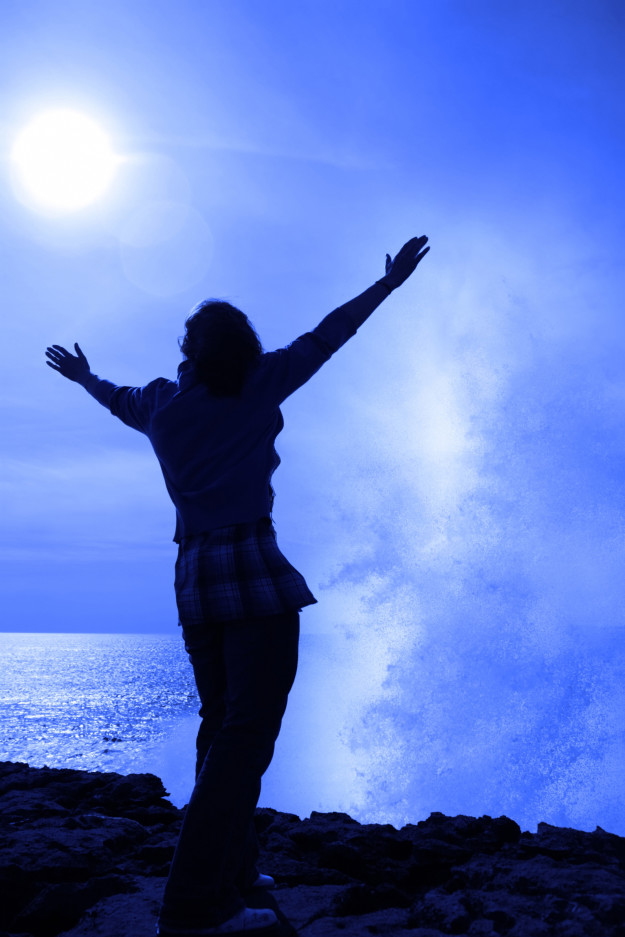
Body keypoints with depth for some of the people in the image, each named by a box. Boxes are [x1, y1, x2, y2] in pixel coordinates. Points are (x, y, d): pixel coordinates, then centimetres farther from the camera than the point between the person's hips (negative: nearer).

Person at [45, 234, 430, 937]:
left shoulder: (158, 404, 9)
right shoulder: (258, 386, -3)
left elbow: (116, 399, 30)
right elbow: (327, 335, 3)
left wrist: (82, 375, 52)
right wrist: (390, 280, 14)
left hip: (193, 581, 7)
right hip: (256, 575, -6)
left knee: (221, 724, 16)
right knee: (248, 731, -8)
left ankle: (231, 870, 23)